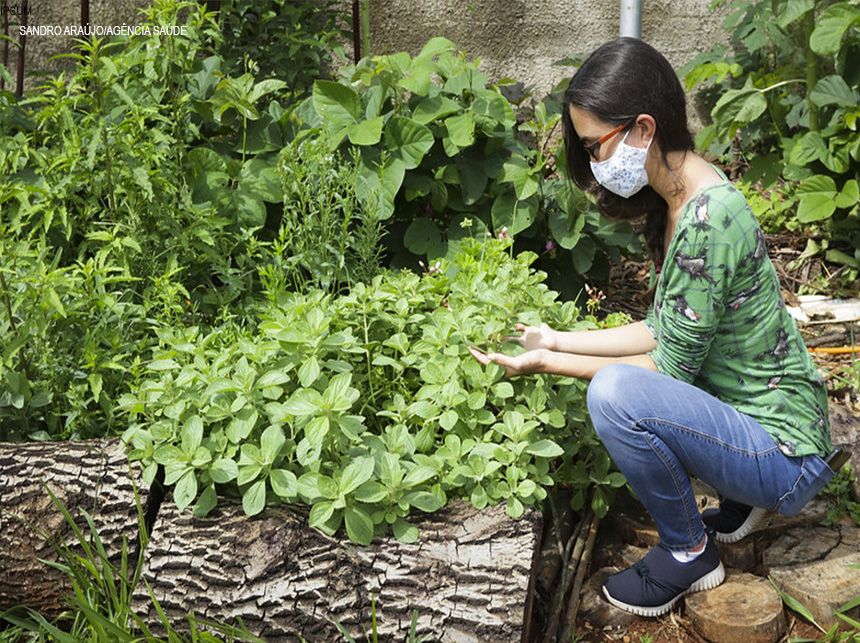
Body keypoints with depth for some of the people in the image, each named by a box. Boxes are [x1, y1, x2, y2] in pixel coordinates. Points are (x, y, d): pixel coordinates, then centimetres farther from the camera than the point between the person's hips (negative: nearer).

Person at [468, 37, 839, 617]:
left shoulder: (709, 220, -27)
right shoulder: (676, 196, 2)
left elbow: (672, 368, -21)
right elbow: (666, 332, 7)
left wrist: (549, 365, -16)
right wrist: (557, 341, 4)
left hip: (788, 458, -10)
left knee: (616, 392, -28)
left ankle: (690, 554, -2)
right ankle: (738, 501, 19)